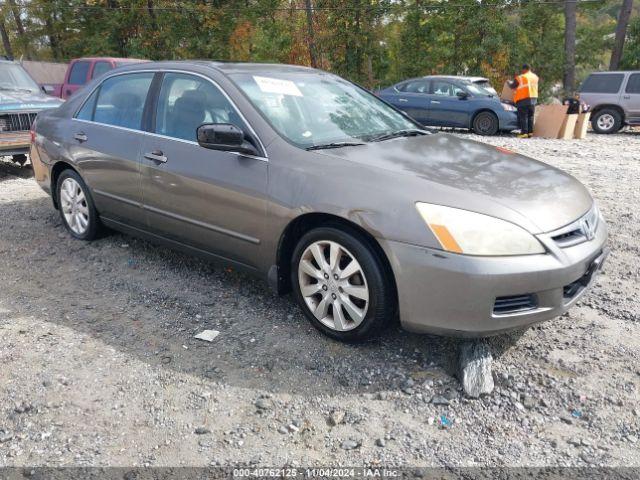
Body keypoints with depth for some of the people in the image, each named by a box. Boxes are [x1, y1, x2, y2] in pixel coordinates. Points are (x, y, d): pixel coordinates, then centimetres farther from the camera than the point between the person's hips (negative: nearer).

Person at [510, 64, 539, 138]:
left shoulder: (520, 78, -10)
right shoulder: (535, 77, 10)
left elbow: (512, 86, 0)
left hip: (523, 99, -6)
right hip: (533, 98, 6)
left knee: (523, 117, -4)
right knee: (530, 116, 11)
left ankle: (524, 132, -9)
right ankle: (530, 132, 11)